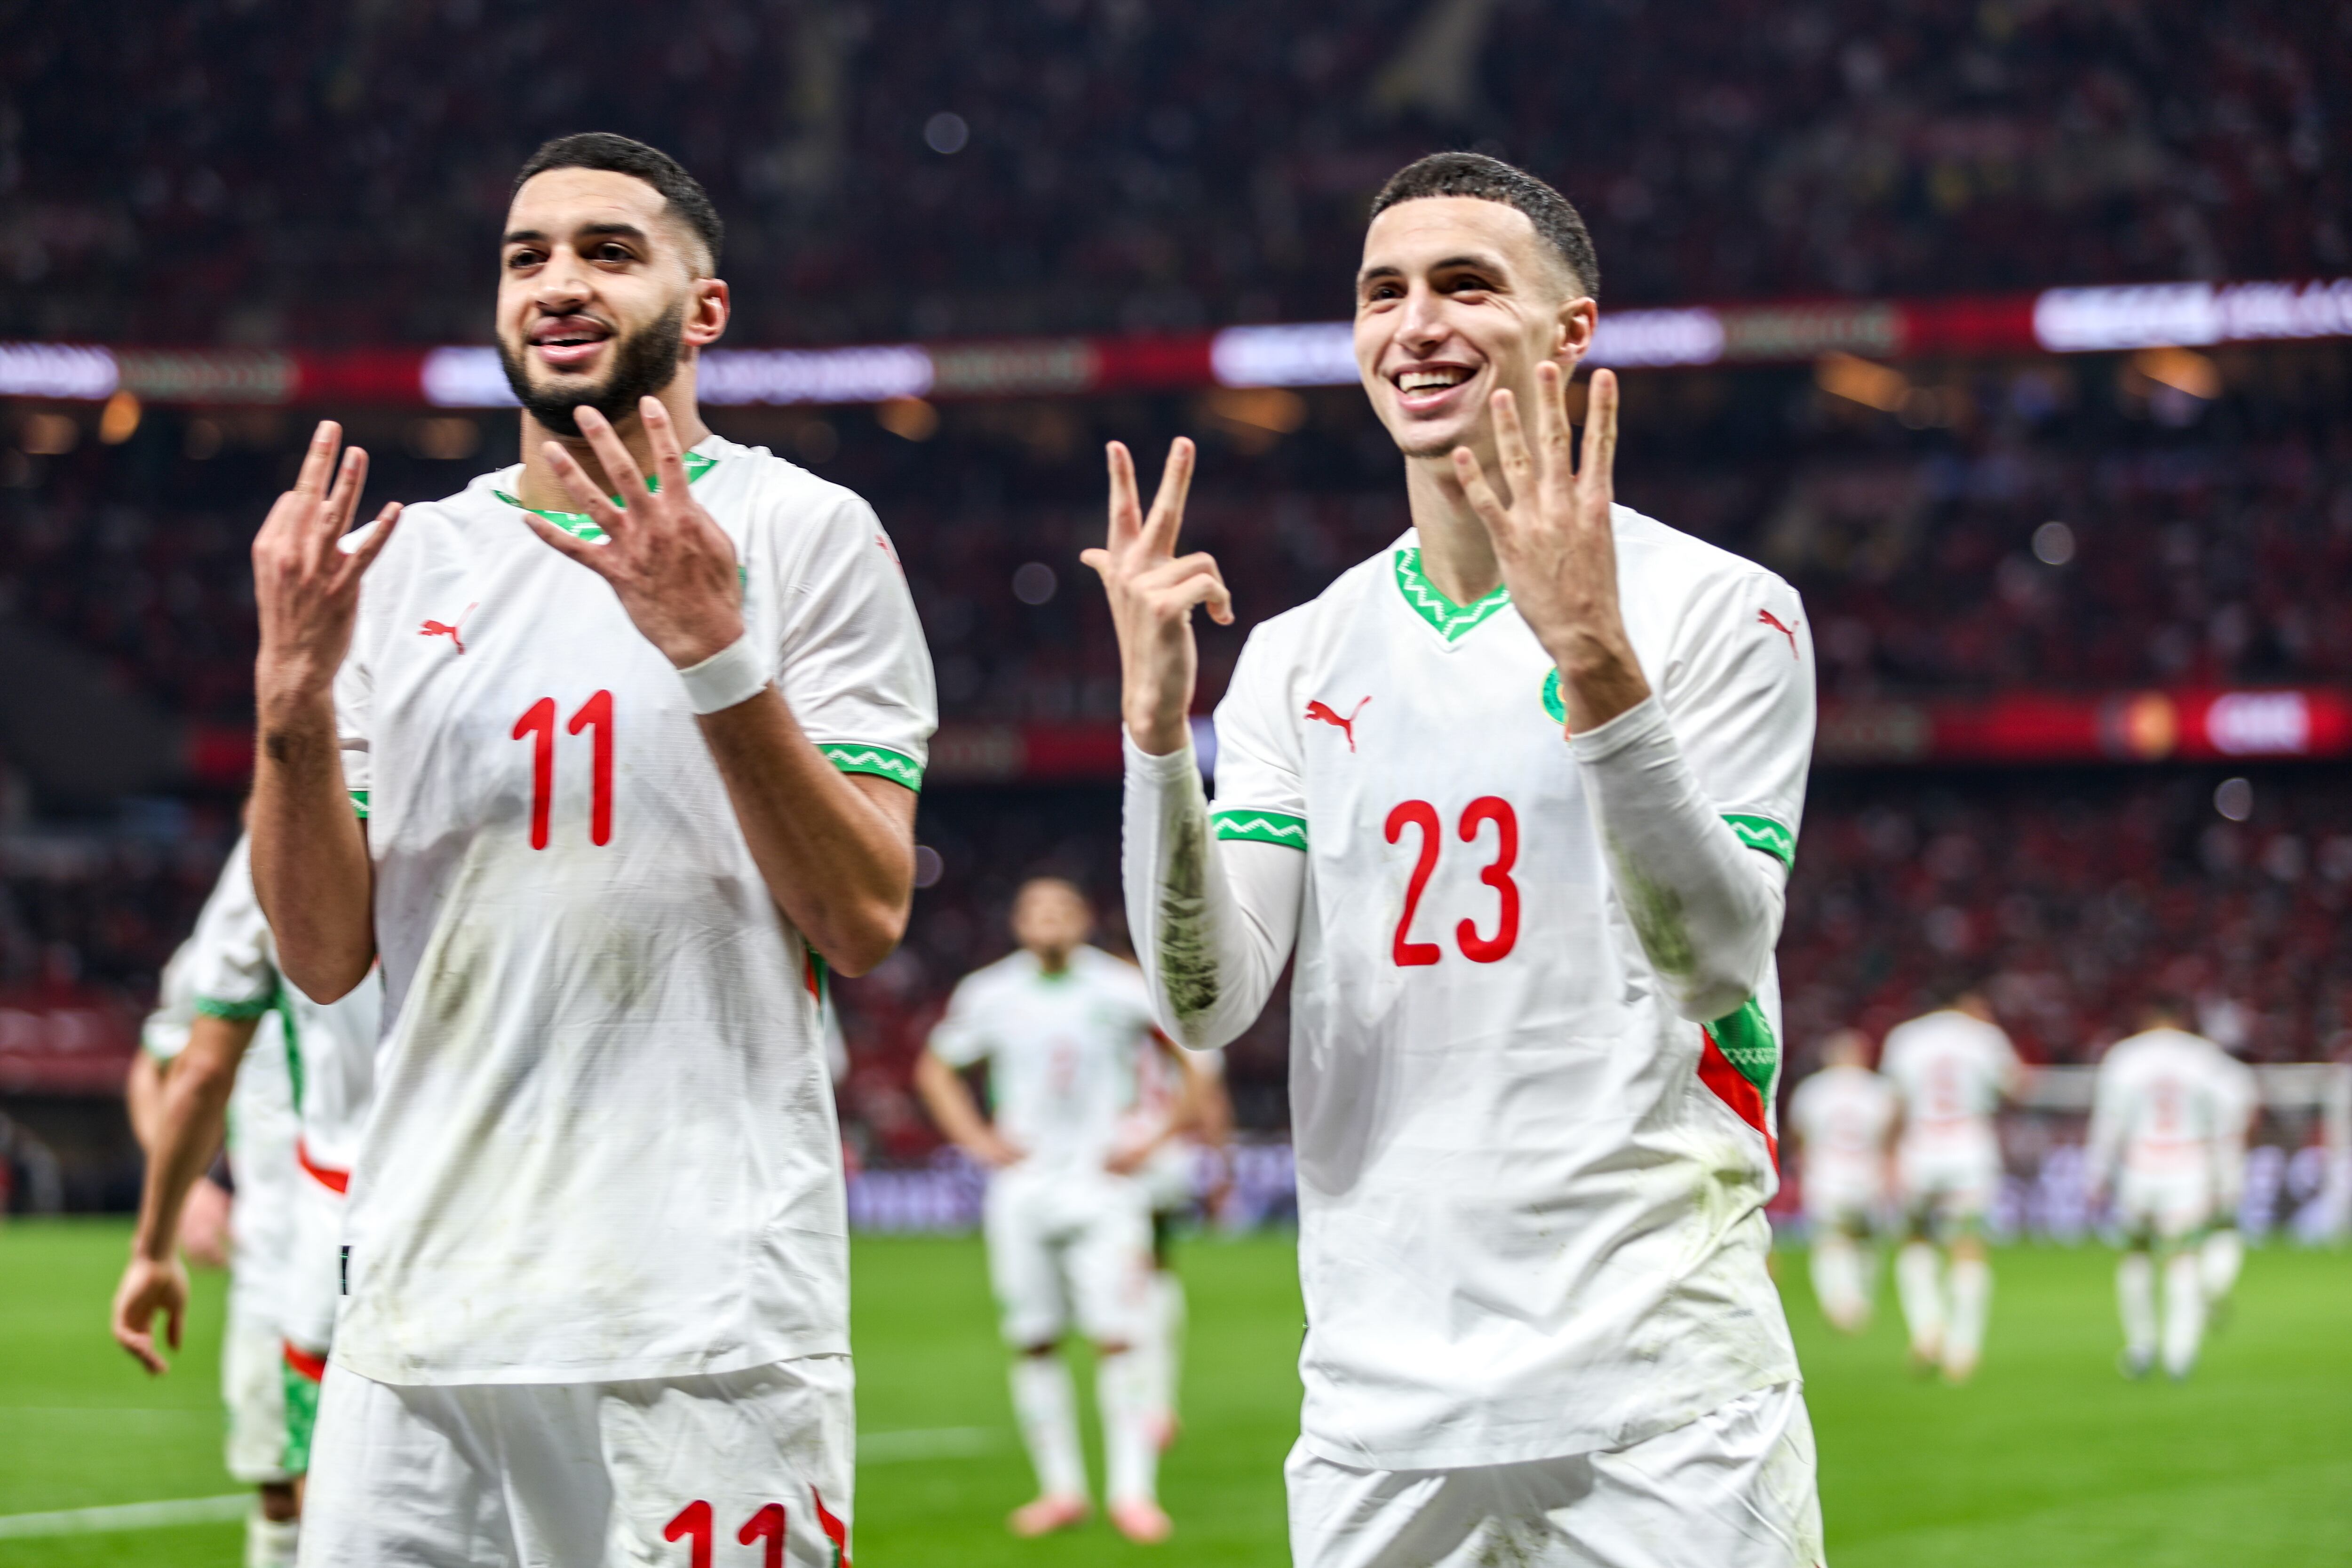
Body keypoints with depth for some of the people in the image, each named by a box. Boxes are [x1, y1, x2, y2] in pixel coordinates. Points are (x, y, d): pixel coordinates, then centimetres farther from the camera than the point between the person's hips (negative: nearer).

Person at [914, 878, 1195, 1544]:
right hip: (1023, 1188, 2)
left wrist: (1154, 1140, 0)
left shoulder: (1121, 991, -2)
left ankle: (1131, 1488, -5)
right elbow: (936, 1069, 18)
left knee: (1118, 1337, -10)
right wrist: (979, 1141, 6)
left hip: (1102, 1184, -2)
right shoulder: (990, 995, 4)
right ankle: (1061, 1487, 11)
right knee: (1033, 1342, 2)